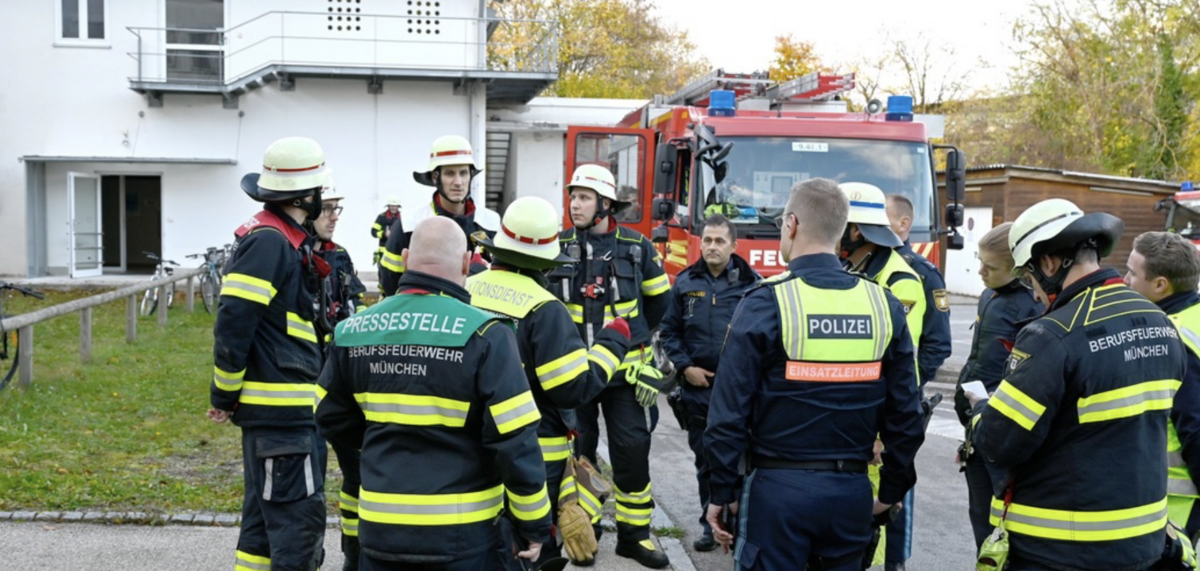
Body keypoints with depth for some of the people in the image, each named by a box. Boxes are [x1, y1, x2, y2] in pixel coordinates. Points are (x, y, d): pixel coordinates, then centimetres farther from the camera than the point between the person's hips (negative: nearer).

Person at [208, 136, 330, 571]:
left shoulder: (287, 240, 14)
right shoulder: (268, 242, -16)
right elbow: (232, 324, -20)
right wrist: (224, 397, -13)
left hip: (284, 405, 10)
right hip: (279, 406, -10)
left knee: (267, 514, 16)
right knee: (301, 514, -7)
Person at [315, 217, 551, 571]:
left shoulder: (353, 331, 0)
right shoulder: (483, 335, -16)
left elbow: (332, 419, 12)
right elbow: (514, 441, -16)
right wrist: (534, 524, -5)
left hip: (380, 528, 4)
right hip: (462, 535, -4)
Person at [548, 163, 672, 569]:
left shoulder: (636, 248, -1)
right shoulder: (558, 247, 0)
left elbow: (658, 301, 14)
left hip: (623, 368, 0)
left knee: (632, 449, -1)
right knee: (577, 449, 6)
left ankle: (634, 534, 13)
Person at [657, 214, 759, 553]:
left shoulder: (752, 284, -2)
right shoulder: (685, 283, 7)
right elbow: (669, 331, 11)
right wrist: (685, 367, 0)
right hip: (697, 389, 3)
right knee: (705, 462, 11)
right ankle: (711, 526, 23)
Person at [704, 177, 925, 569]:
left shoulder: (766, 303, -12)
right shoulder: (884, 305, 1)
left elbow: (729, 412, -11)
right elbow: (905, 413, 5)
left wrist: (721, 492, -2)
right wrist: (893, 489, 16)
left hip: (779, 489, -4)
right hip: (852, 492, 4)